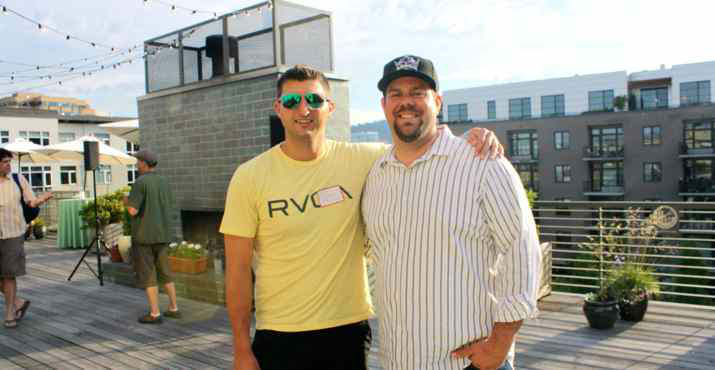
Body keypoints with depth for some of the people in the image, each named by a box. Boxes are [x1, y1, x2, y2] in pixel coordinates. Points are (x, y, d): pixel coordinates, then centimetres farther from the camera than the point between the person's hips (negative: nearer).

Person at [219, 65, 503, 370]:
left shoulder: (361, 160, -6)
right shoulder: (249, 177, -7)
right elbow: (238, 269, -5)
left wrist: (475, 138, -15)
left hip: (349, 328, 1)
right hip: (279, 336, -1)